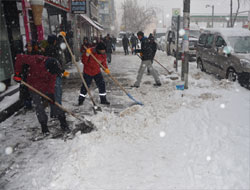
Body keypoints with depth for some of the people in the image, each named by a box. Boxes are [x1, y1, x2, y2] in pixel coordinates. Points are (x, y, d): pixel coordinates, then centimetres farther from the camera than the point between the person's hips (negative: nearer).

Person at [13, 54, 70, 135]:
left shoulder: (53, 67, -19)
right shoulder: (35, 61, -29)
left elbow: (52, 82, -14)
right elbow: (20, 57, -20)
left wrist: (51, 93, -23)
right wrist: (17, 73, -17)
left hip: (47, 88, 2)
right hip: (35, 88, -2)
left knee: (55, 104, -1)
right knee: (39, 107, -3)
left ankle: (63, 124, 10)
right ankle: (44, 126, 15)